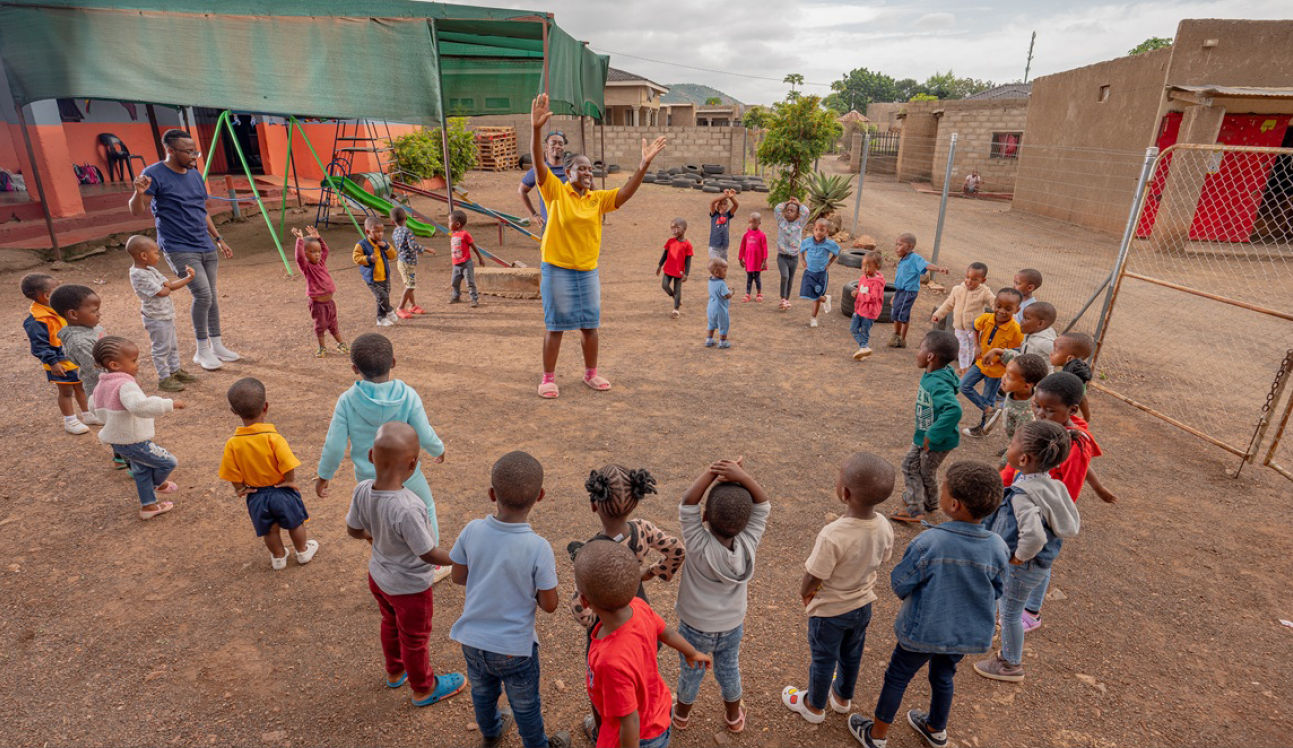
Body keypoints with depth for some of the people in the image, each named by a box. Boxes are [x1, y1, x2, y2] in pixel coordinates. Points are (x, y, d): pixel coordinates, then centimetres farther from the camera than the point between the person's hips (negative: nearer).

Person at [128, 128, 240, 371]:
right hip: (179, 249, -7)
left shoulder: (195, 174, 13)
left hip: (206, 247, 7)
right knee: (202, 294, -15)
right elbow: (136, 211, -11)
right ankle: (202, 351, -1)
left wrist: (219, 239, 20)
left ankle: (217, 345, 21)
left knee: (211, 295, 9)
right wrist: (139, 193, -32)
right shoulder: (154, 174, -8)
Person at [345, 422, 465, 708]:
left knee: (391, 624, 31)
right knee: (414, 639, 19)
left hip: (378, 576, 6)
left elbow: (353, 530, -3)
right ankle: (424, 689, 45)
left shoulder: (362, 491, -22)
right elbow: (428, 554, -28)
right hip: (410, 587, -6)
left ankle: (395, 672, 57)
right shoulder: (407, 510, -41)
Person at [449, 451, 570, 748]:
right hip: (514, 647, -4)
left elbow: (458, 577, -3)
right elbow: (548, 605, -18)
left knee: (482, 694, 33)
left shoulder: (472, 531, -19)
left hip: (472, 639, 4)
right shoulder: (538, 548, -29)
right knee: (525, 707, 24)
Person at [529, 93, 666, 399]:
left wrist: (644, 165, -17)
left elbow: (625, 193, -4)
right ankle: (548, 378, 14)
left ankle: (591, 373, 28)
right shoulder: (556, 191, -5)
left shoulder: (598, 198, 6)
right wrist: (536, 129, -33)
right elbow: (538, 164, -17)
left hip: (588, 270, 4)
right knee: (555, 325, 2)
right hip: (557, 269, -4)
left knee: (590, 325, 11)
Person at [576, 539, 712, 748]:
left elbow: (630, 721, -28)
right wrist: (692, 653, 16)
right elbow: (667, 632, -4)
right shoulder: (638, 607, -24)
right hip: (655, 710, 5)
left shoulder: (613, 661, -43)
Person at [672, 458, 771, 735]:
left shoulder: (699, 547, -34)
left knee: (691, 672, 23)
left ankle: (682, 713, 50)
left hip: (695, 627, -2)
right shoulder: (748, 544, -26)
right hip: (732, 626, 2)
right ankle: (734, 717, 50)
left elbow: (688, 504, -34)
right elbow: (763, 504, -21)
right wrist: (742, 476, -37)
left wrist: (712, 471, -38)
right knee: (729, 670, 27)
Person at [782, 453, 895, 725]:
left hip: (830, 611, -5)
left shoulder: (833, 536, -40)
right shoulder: (884, 527, -21)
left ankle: (814, 706, 47)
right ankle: (843, 697, 56)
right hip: (863, 603, 5)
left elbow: (812, 580, -27)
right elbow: (879, 562, -2)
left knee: (824, 660, 21)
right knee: (852, 654, 30)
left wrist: (804, 593, -5)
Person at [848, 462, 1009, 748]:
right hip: (969, 633, 4)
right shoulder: (998, 548, -18)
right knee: (943, 677, 29)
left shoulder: (928, 543, -31)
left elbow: (900, 583, -19)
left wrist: (912, 597, 4)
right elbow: (995, 592, -2)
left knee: (897, 676, 18)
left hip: (924, 630, -4)